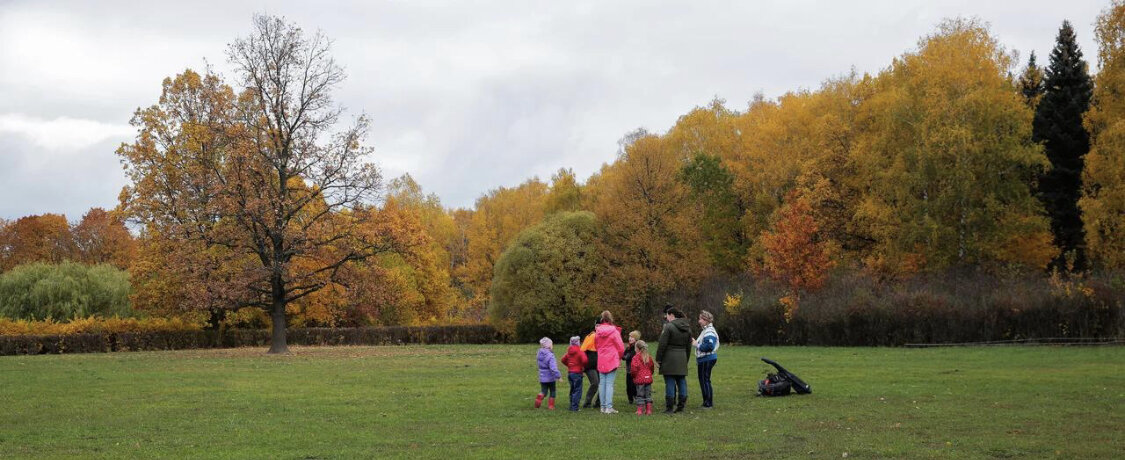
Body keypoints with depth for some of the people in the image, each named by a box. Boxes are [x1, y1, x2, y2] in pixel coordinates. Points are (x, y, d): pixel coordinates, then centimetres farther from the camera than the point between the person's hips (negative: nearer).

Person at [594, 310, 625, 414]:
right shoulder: (614, 331, -10)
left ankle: (603, 407, 12)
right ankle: (609, 407, -8)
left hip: (601, 361, 4)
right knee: (610, 384, -4)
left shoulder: (597, 332, 3)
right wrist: (619, 357, 12)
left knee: (602, 383, 9)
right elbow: (621, 347, -6)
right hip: (612, 360, -4)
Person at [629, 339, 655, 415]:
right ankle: (648, 410, 9)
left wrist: (633, 375, 2)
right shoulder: (649, 357, 7)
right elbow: (652, 367, 14)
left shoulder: (636, 357, -11)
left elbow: (634, 368, -17)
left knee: (640, 395, 2)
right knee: (648, 395, 10)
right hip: (648, 378, 5)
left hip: (639, 379, -5)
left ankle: (640, 410, 1)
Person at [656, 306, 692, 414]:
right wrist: (686, 360, 22)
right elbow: (689, 346, 16)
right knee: (681, 382, 10)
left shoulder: (669, 327, -12)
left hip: (669, 358, -6)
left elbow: (662, 345, -12)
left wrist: (658, 359, -5)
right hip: (682, 358, 7)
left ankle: (669, 408, -3)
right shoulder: (687, 328, 12)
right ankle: (681, 405, 14)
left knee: (670, 383, -4)